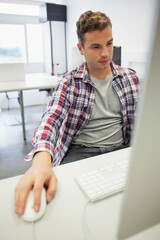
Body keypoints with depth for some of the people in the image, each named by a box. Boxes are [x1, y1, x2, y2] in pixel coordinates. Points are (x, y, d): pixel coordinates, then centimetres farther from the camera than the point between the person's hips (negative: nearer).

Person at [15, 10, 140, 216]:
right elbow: (51, 119, -17)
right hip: (79, 151, -2)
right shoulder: (69, 83, -2)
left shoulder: (130, 78, 7)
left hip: (120, 149, 3)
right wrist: (42, 159, -38)